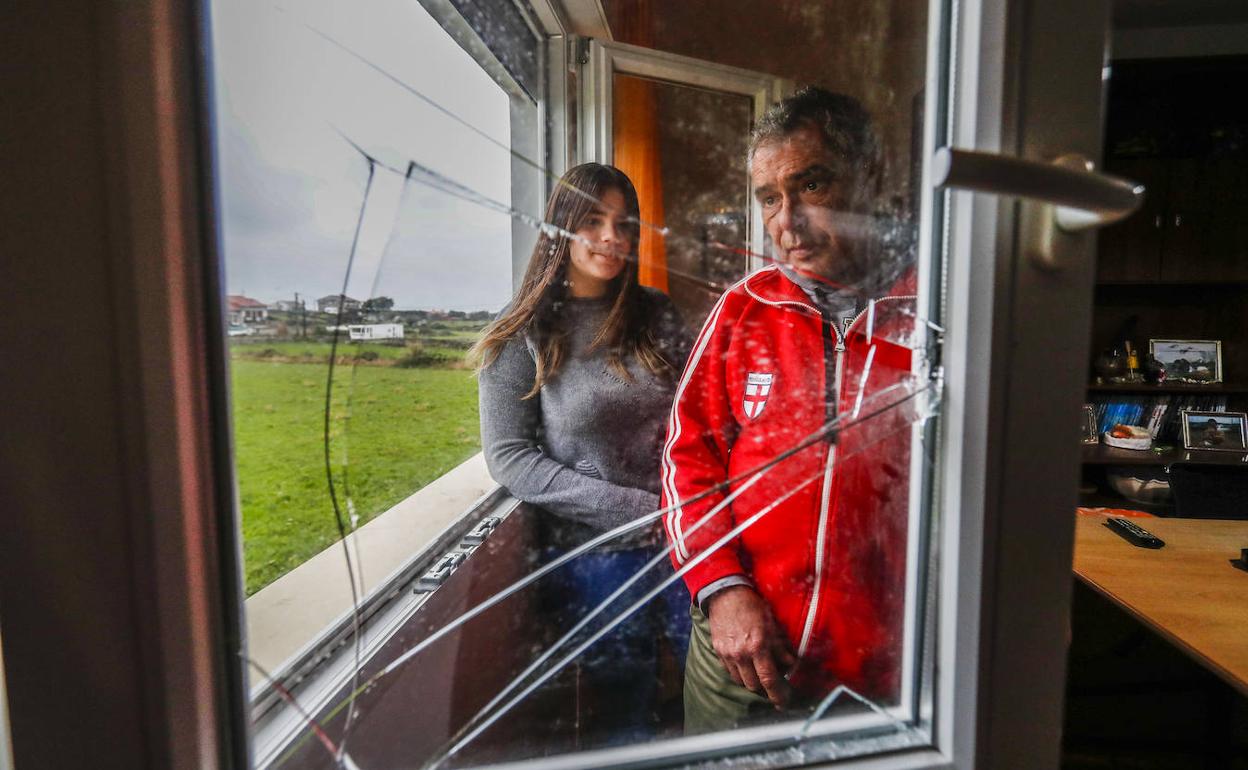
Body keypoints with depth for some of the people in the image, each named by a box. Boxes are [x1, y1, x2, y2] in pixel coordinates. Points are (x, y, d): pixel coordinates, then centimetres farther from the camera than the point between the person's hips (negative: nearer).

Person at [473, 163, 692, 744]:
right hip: (591, 554, -2)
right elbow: (509, 457, -9)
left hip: (683, 541, 3)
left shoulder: (657, 316, 5)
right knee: (625, 712, 13)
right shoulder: (524, 336, -5)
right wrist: (638, 509, -14)